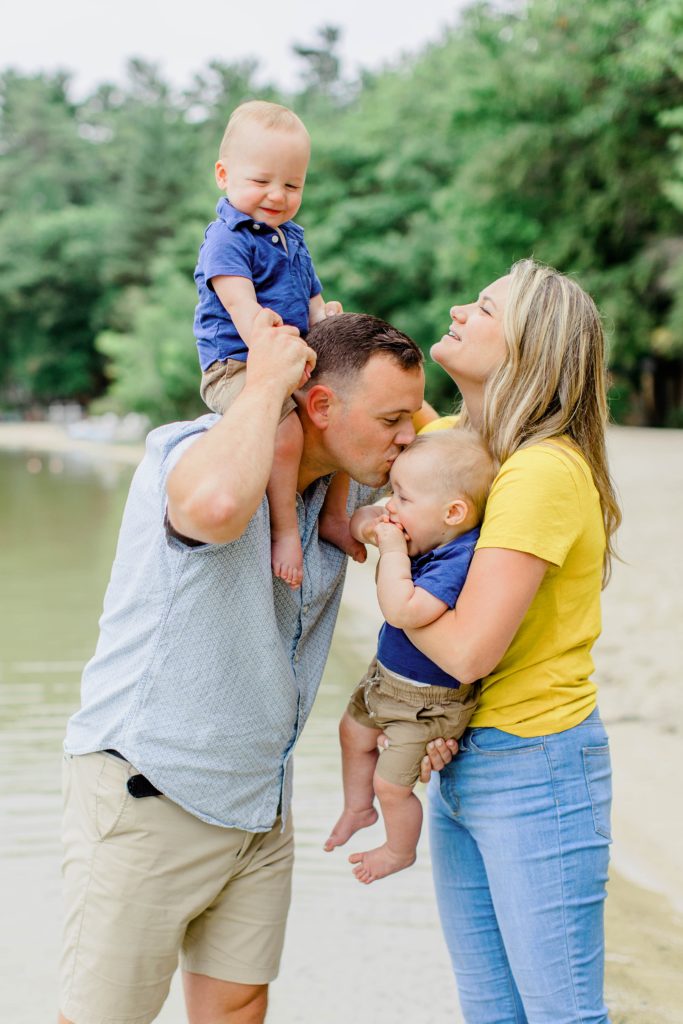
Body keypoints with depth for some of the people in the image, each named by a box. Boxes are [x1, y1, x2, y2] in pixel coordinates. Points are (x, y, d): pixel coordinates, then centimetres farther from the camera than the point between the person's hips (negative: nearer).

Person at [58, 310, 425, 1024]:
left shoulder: (346, 495, 5)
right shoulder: (192, 451, -19)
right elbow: (216, 504, -44)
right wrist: (265, 380, -28)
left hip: (259, 802, 7)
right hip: (149, 795, -7)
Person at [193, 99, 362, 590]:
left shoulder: (292, 240, 18)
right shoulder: (227, 240, -9)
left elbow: (310, 299, 23)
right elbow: (243, 308, -22)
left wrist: (324, 317, -1)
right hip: (235, 366, -9)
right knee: (286, 429, -33)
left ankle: (334, 514, 18)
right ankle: (285, 530, -20)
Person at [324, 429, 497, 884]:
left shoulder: (460, 560, -36)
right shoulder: (431, 537, -10)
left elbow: (402, 610, -45)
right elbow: (363, 519, 7)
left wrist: (393, 550, -36)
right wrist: (368, 523, -17)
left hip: (426, 700, -9)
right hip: (388, 676, 9)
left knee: (391, 784, 5)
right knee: (354, 732, 28)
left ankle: (400, 851, 35)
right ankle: (358, 808, 53)